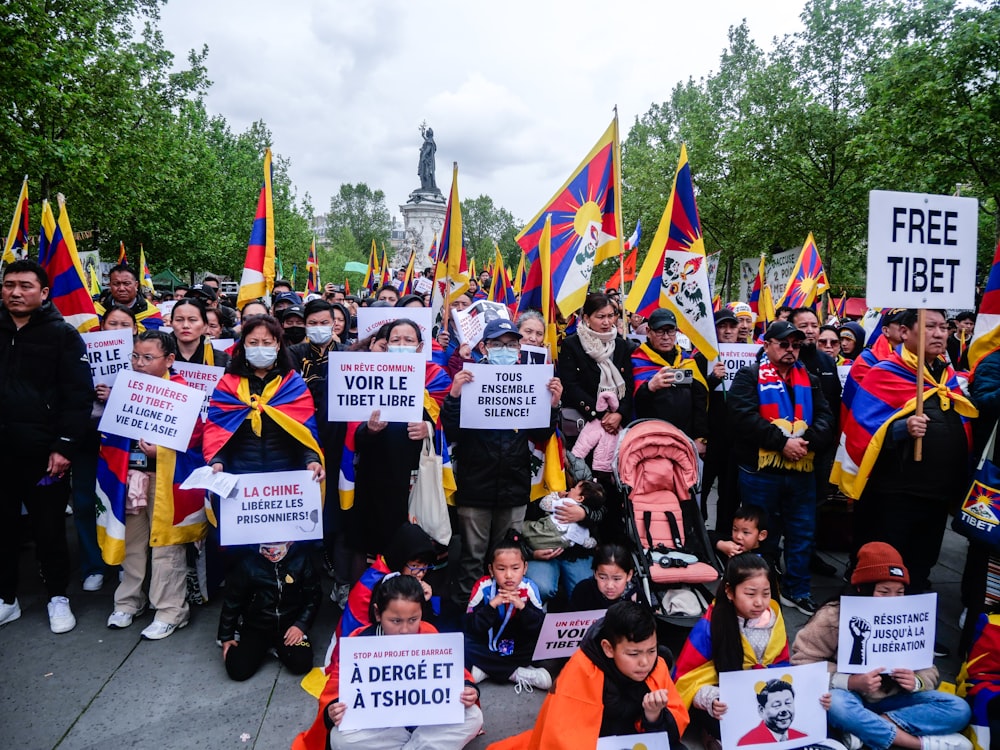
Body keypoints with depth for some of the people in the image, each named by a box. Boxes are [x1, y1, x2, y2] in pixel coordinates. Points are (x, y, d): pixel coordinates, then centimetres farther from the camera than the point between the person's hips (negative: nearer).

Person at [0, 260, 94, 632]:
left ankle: (58, 597, 23)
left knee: (49, 529, 7)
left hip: (43, 451, -4)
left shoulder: (63, 335, -4)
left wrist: (65, 446, -15)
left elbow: (79, 396, -9)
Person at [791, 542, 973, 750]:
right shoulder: (833, 616, -16)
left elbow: (928, 670, 4)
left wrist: (915, 682, -21)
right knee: (834, 702, -37)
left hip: (891, 700, 5)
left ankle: (865, 730, -24)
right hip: (850, 696, -4)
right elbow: (803, 663, -17)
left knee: (959, 710, -14)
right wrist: (851, 682, -29)